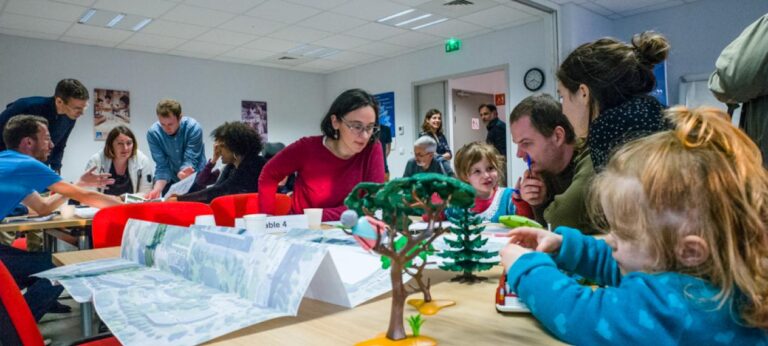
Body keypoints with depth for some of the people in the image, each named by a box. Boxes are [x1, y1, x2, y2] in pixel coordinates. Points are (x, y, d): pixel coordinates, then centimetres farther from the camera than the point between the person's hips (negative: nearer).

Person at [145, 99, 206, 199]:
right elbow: (162, 166, -16)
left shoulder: (193, 128, -21)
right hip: (171, 181, 2)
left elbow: (190, 160, -22)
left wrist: (182, 173, -44)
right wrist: (157, 190, -32)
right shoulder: (153, 133, -15)